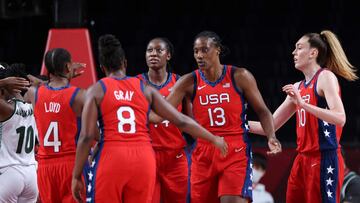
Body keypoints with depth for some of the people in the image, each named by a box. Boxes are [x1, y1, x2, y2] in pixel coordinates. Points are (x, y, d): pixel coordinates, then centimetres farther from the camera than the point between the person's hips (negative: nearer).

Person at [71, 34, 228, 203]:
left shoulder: (96, 90, 5)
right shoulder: (145, 89, 13)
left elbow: (87, 137, -3)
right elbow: (181, 121, 12)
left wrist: (76, 176, 2)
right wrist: (214, 139, 24)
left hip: (111, 158, -3)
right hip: (144, 158, 3)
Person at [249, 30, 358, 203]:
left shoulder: (326, 77, -6)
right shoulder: (298, 87, 17)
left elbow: (340, 118, -21)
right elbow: (271, 125, 20)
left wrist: (302, 103, -25)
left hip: (324, 158, -8)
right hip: (303, 159, 8)